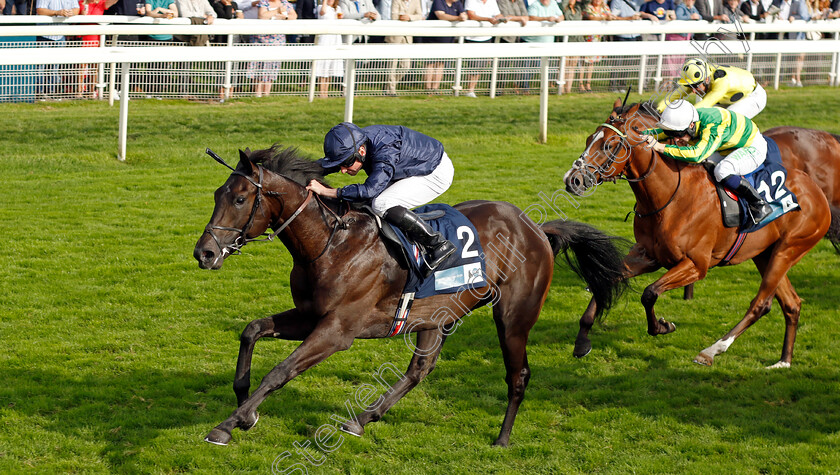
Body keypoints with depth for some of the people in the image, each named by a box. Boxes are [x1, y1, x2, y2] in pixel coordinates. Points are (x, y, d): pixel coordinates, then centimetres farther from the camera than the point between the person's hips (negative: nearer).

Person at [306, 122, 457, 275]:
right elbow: (323, 165, 2)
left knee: (381, 205, -24)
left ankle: (438, 244, -17)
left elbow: (370, 190, -47)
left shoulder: (385, 152, -38)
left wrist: (326, 191, -48)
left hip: (437, 174, -9)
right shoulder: (353, 144, -13)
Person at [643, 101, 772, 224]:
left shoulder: (713, 126, -40)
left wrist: (660, 147, -52)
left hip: (753, 148, -8)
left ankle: (759, 205, -17)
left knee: (722, 170, -32)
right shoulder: (683, 122, -16)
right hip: (729, 148, 8)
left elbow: (697, 154, -53)